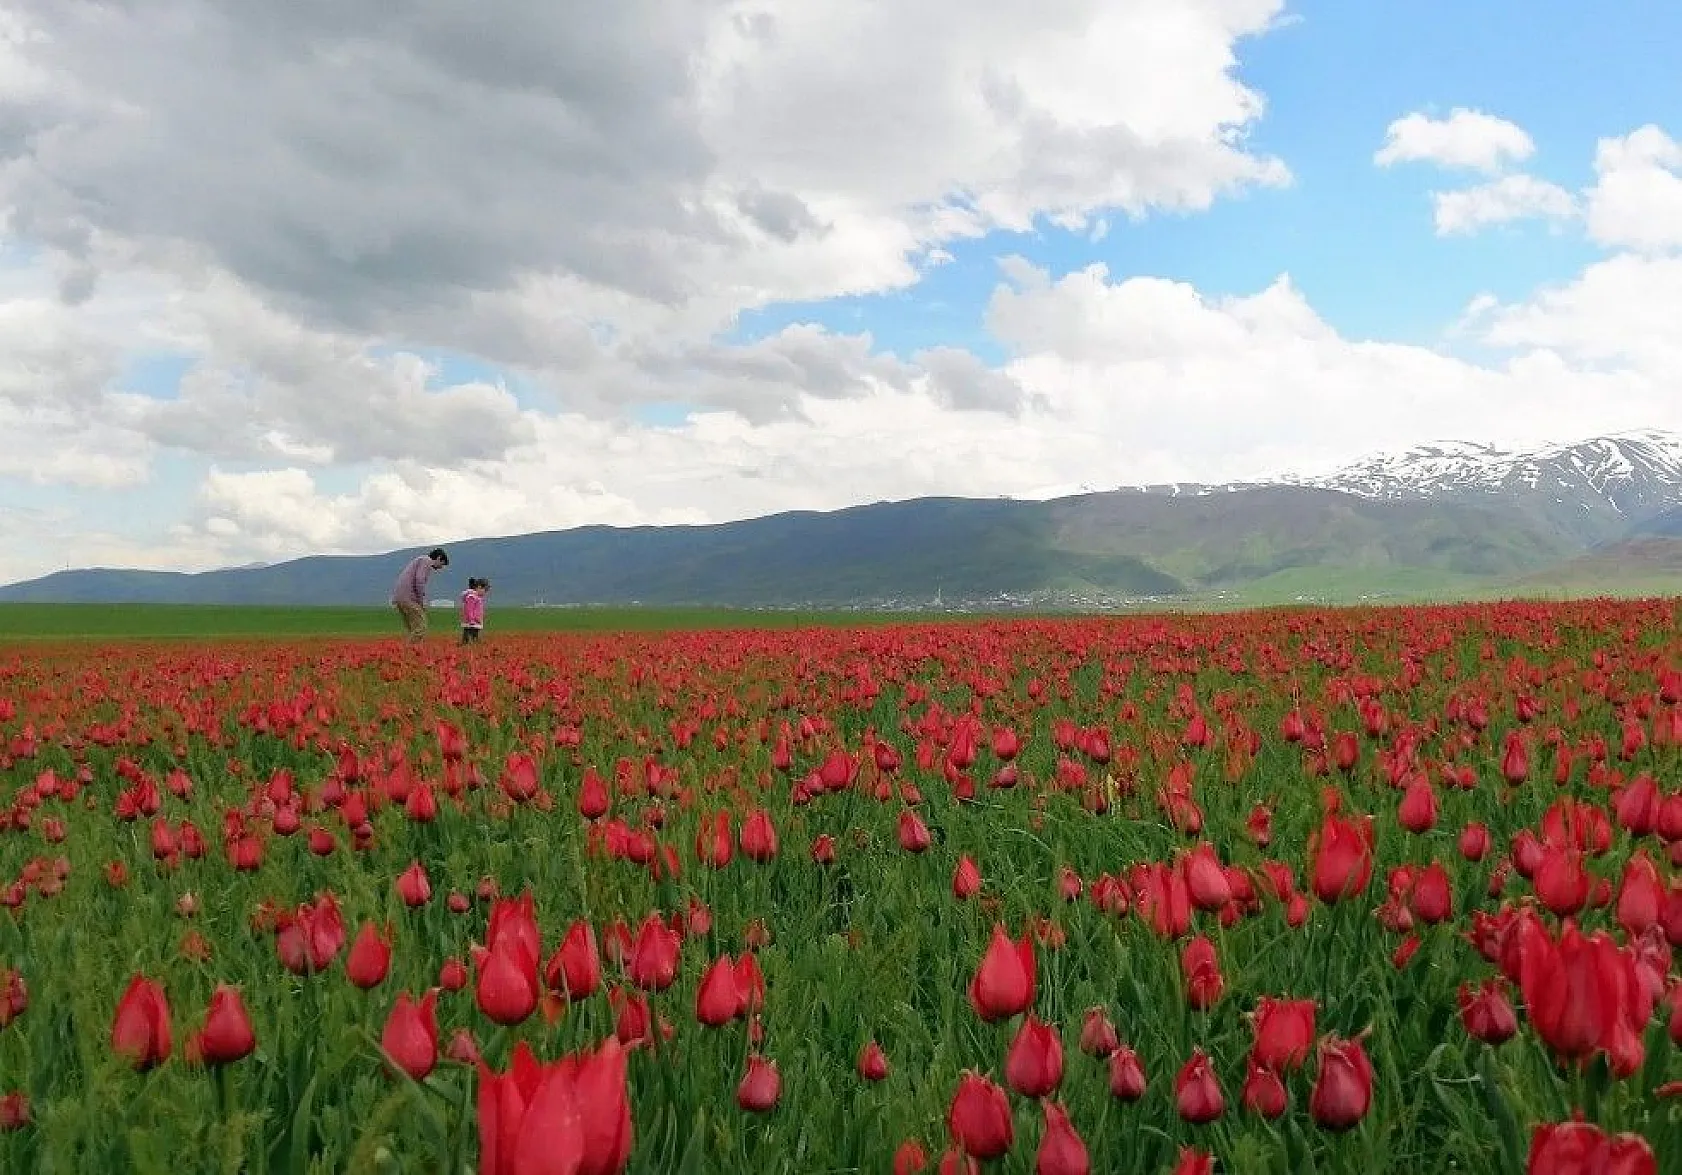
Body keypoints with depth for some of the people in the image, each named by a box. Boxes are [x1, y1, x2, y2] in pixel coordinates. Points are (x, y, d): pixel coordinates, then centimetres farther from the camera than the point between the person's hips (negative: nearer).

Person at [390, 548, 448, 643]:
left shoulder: (418, 560, 27)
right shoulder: (426, 561, -3)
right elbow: (419, 581, -16)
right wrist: (421, 602, -9)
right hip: (409, 598, -10)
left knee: (412, 631, 12)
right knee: (420, 629, -10)